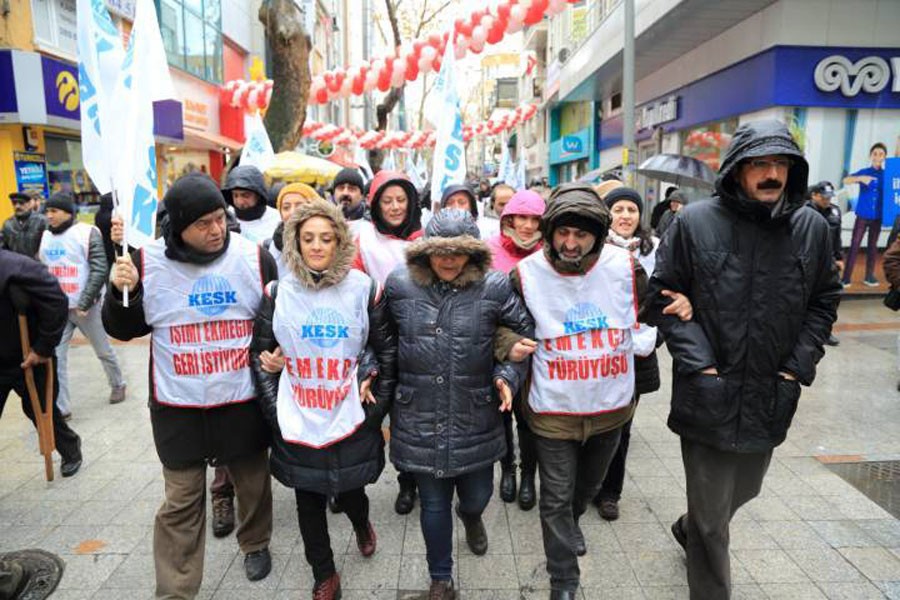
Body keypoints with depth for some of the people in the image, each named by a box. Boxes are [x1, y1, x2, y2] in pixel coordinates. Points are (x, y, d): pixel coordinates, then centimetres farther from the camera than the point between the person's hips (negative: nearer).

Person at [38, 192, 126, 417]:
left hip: (85, 307, -4)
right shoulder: (44, 237, 8)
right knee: (55, 357, -1)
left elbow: (99, 270, -15)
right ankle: (60, 408, 7)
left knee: (103, 351, 11)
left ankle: (117, 385, 35)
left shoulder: (87, 233, -9)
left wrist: (84, 303, -18)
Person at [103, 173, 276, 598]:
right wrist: (121, 293, -15)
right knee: (181, 501, 9)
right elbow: (124, 330, 3)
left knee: (253, 483, 18)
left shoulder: (254, 257, -7)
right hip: (178, 407, 0)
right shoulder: (148, 261, -7)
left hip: (244, 401, 1)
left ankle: (255, 544, 45)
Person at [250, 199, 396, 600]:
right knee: (309, 503, 14)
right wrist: (273, 409, 0)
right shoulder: (277, 293, -2)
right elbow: (260, 353, 5)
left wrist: (376, 405, -1)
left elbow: (386, 351, 1)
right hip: (296, 424, 2)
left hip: (350, 422, -1)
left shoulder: (364, 290, -6)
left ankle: (361, 523, 51)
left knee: (349, 492, 13)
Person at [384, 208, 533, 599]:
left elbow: (525, 334, 3)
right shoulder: (399, 286, -5)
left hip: (476, 418, 0)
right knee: (434, 503, 14)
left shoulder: (494, 287, -8)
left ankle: (471, 515, 59)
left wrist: (508, 374, -8)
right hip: (420, 420, 0)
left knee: (477, 495, 18)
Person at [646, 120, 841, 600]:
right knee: (713, 518, 5)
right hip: (708, 394, -4)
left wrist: (800, 364, -1)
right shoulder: (695, 223, -10)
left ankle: (689, 528, 56)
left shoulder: (812, 227, 0)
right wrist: (697, 361, -13)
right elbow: (662, 295, -6)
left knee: (743, 491, 26)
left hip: (772, 395, 5)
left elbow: (824, 301, 10)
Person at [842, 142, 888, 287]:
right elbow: (845, 181, -14)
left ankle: (869, 275, 20)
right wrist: (861, 178, -32)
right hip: (862, 215, -2)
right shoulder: (864, 172, -2)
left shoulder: (887, 174, 4)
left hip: (877, 216, 2)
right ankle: (846, 277, -2)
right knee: (854, 245, -3)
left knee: (873, 245, 10)